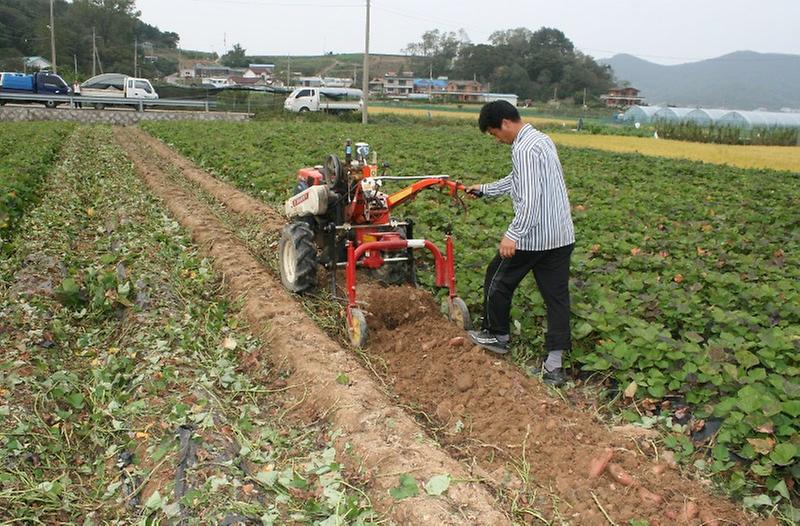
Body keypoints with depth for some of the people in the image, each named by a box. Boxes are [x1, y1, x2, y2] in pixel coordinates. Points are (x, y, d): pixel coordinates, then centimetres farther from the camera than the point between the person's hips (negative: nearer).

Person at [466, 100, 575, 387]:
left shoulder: (524, 149, -17)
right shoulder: (542, 139, 15)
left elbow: (530, 197, -25)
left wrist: (513, 235, -27)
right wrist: (484, 190, 34)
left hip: (534, 236, -9)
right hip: (562, 235, 9)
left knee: (499, 278, 13)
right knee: (556, 294, 7)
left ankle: (497, 335, 30)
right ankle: (555, 363, 11)